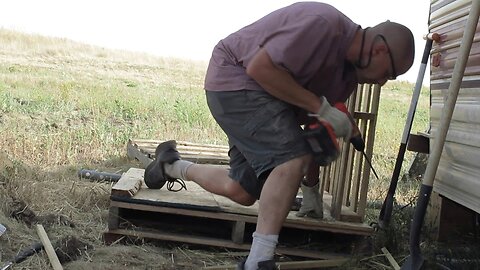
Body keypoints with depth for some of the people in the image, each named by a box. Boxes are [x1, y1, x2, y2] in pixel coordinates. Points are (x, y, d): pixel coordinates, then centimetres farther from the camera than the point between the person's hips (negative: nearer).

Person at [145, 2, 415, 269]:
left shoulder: (349, 69, 3)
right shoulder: (323, 24, -26)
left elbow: (317, 126, 11)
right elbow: (260, 68, -27)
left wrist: (311, 185, 14)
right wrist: (320, 107, -25)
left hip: (263, 94, 9)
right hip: (235, 78, -9)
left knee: (243, 193, 11)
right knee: (292, 159, -25)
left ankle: (171, 165, 36)